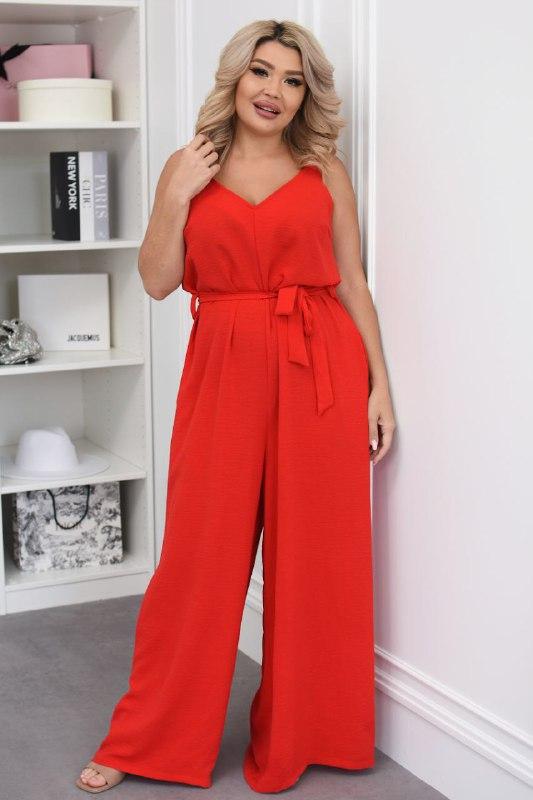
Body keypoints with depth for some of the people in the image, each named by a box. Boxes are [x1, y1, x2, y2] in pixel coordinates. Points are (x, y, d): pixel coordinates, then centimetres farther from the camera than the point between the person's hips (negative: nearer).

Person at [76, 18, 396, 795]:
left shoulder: (326, 171, 6)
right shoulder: (188, 168, 7)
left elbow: (353, 284, 7)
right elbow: (156, 281, 3)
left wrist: (380, 386, 2)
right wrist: (178, 196, -9)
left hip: (320, 372, 0)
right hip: (224, 370, 0)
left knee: (313, 554, 5)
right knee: (200, 553, 3)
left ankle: (294, 736, 23)